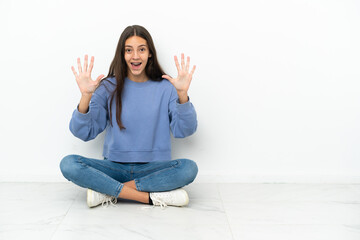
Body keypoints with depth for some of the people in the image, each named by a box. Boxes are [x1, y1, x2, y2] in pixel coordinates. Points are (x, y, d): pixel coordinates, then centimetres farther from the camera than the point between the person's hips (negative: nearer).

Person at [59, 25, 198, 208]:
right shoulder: (109, 87, 2)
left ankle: (108, 191, -22)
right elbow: (84, 133, -3)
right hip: (114, 167, 1)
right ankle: (152, 196, -25)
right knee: (69, 164, -24)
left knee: (189, 168, -29)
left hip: (153, 168, 0)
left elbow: (184, 131, -7)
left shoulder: (165, 88, 2)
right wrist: (86, 96, -17)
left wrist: (182, 94, -20)